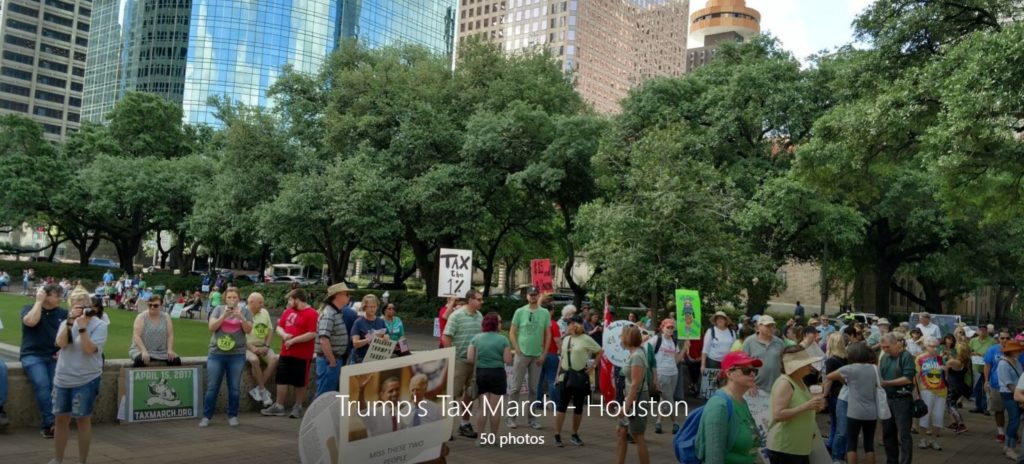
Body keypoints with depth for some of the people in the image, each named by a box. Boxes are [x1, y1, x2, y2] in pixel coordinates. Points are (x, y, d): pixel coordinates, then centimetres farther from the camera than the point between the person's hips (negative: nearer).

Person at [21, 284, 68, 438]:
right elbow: (31, 322, -17)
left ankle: (47, 424, -16)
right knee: (42, 384, -28)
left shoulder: (63, 313, 12)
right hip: (33, 355, -2)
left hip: (55, 356, 2)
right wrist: (39, 301, -9)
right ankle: (51, 423, -29)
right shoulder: (28, 308, 6)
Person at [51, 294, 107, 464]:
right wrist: (71, 321, -16)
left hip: (86, 380, -5)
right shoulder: (68, 322, 8)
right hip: (62, 379, 5)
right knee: (61, 418, 11)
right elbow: (61, 343, -9)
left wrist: (82, 327, -22)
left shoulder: (99, 325, -7)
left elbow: (89, 349, -17)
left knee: (82, 419, 2)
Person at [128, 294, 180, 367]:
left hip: (162, 351, 3)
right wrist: (144, 351, -27)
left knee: (176, 360, -22)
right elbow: (136, 336, -14)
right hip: (141, 349, -3)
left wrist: (170, 350, -14)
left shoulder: (166, 317, 5)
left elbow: (170, 335, 3)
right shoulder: (141, 317, -5)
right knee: (140, 360, -36)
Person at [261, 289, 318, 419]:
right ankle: (279, 406, 19)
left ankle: (297, 407, 16)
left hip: (302, 355, -7)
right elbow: (279, 327, 15)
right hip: (285, 353, 7)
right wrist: (284, 335, -7)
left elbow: (312, 334, -20)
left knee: (299, 383, 4)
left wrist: (294, 340, -19)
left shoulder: (312, 314, -12)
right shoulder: (288, 311, 11)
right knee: (281, 379, 10)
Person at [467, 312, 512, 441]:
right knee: (495, 407, 6)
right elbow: (508, 361, -11)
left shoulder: (476, 338, -1)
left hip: (481, 373, 3)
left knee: (483, 407, 10)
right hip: (497, 374, -3)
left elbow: (469, 359, -4)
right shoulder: (503, 339, -8)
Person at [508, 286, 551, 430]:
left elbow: (548, 335, 5)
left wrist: (543, 354, -2)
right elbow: (512, 333, 1)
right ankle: (511, 416, 7)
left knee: (533, 388, 10)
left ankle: (532, 417, 18)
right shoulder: (519, 312, -1)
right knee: (516, 387, 1)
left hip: (537, 356, 2)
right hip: (522, 354, -2)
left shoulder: (545, 313, 3)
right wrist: (517, 350, -8)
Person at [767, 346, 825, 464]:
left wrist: (815, 407, 3)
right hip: (784, 449, -9)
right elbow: (777, 415, -27)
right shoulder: (784, 383, -18)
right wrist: (806, 406, -28)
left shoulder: (800, 382, 10)